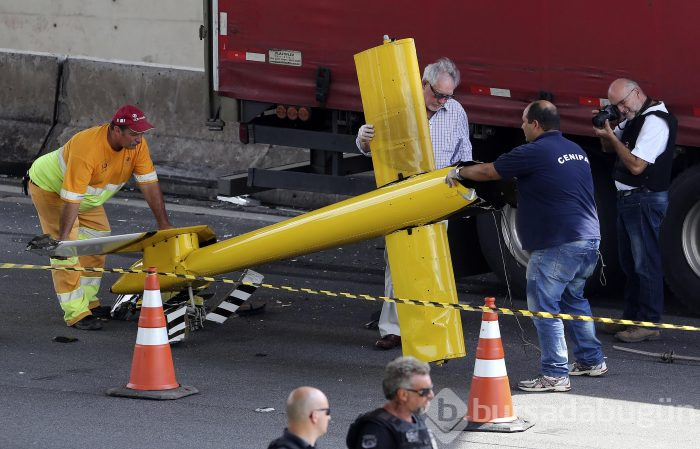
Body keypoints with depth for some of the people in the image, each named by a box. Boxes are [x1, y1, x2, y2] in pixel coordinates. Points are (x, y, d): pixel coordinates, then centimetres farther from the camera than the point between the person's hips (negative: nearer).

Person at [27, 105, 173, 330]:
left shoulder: (137, 143, -19)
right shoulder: (87, 149, -41)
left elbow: (149, 183, -11)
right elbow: (71, 199, -40)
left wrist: (163, 223, -12)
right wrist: (63, 239, -40)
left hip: (88, 194, 8)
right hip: (50, 187, -8)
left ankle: (88, 302, 21)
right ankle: (76, 313, -14)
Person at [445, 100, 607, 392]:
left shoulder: (534, 153, -10)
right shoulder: (576, 151, 16)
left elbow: (489, 171, -2)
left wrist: (458, 173, 17)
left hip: (558, 245, -9)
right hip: (589, 239, 9)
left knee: (544, 307, -5)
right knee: (572, 299, 25)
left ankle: (555, 375, -7)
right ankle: (591, 360, 30)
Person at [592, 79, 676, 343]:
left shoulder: (655, 122, -18)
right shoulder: (634, 119, 13)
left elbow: (636, 165, -23)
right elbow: (610, 148, 22)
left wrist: (611, 136, -18)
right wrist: (604, 130, 1)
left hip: (645, 199, -10)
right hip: (629, 199, 10)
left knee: (645, 263, -7)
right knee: (629, 262, 16)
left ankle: (649, 323, -5)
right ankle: (631, 317, 24)